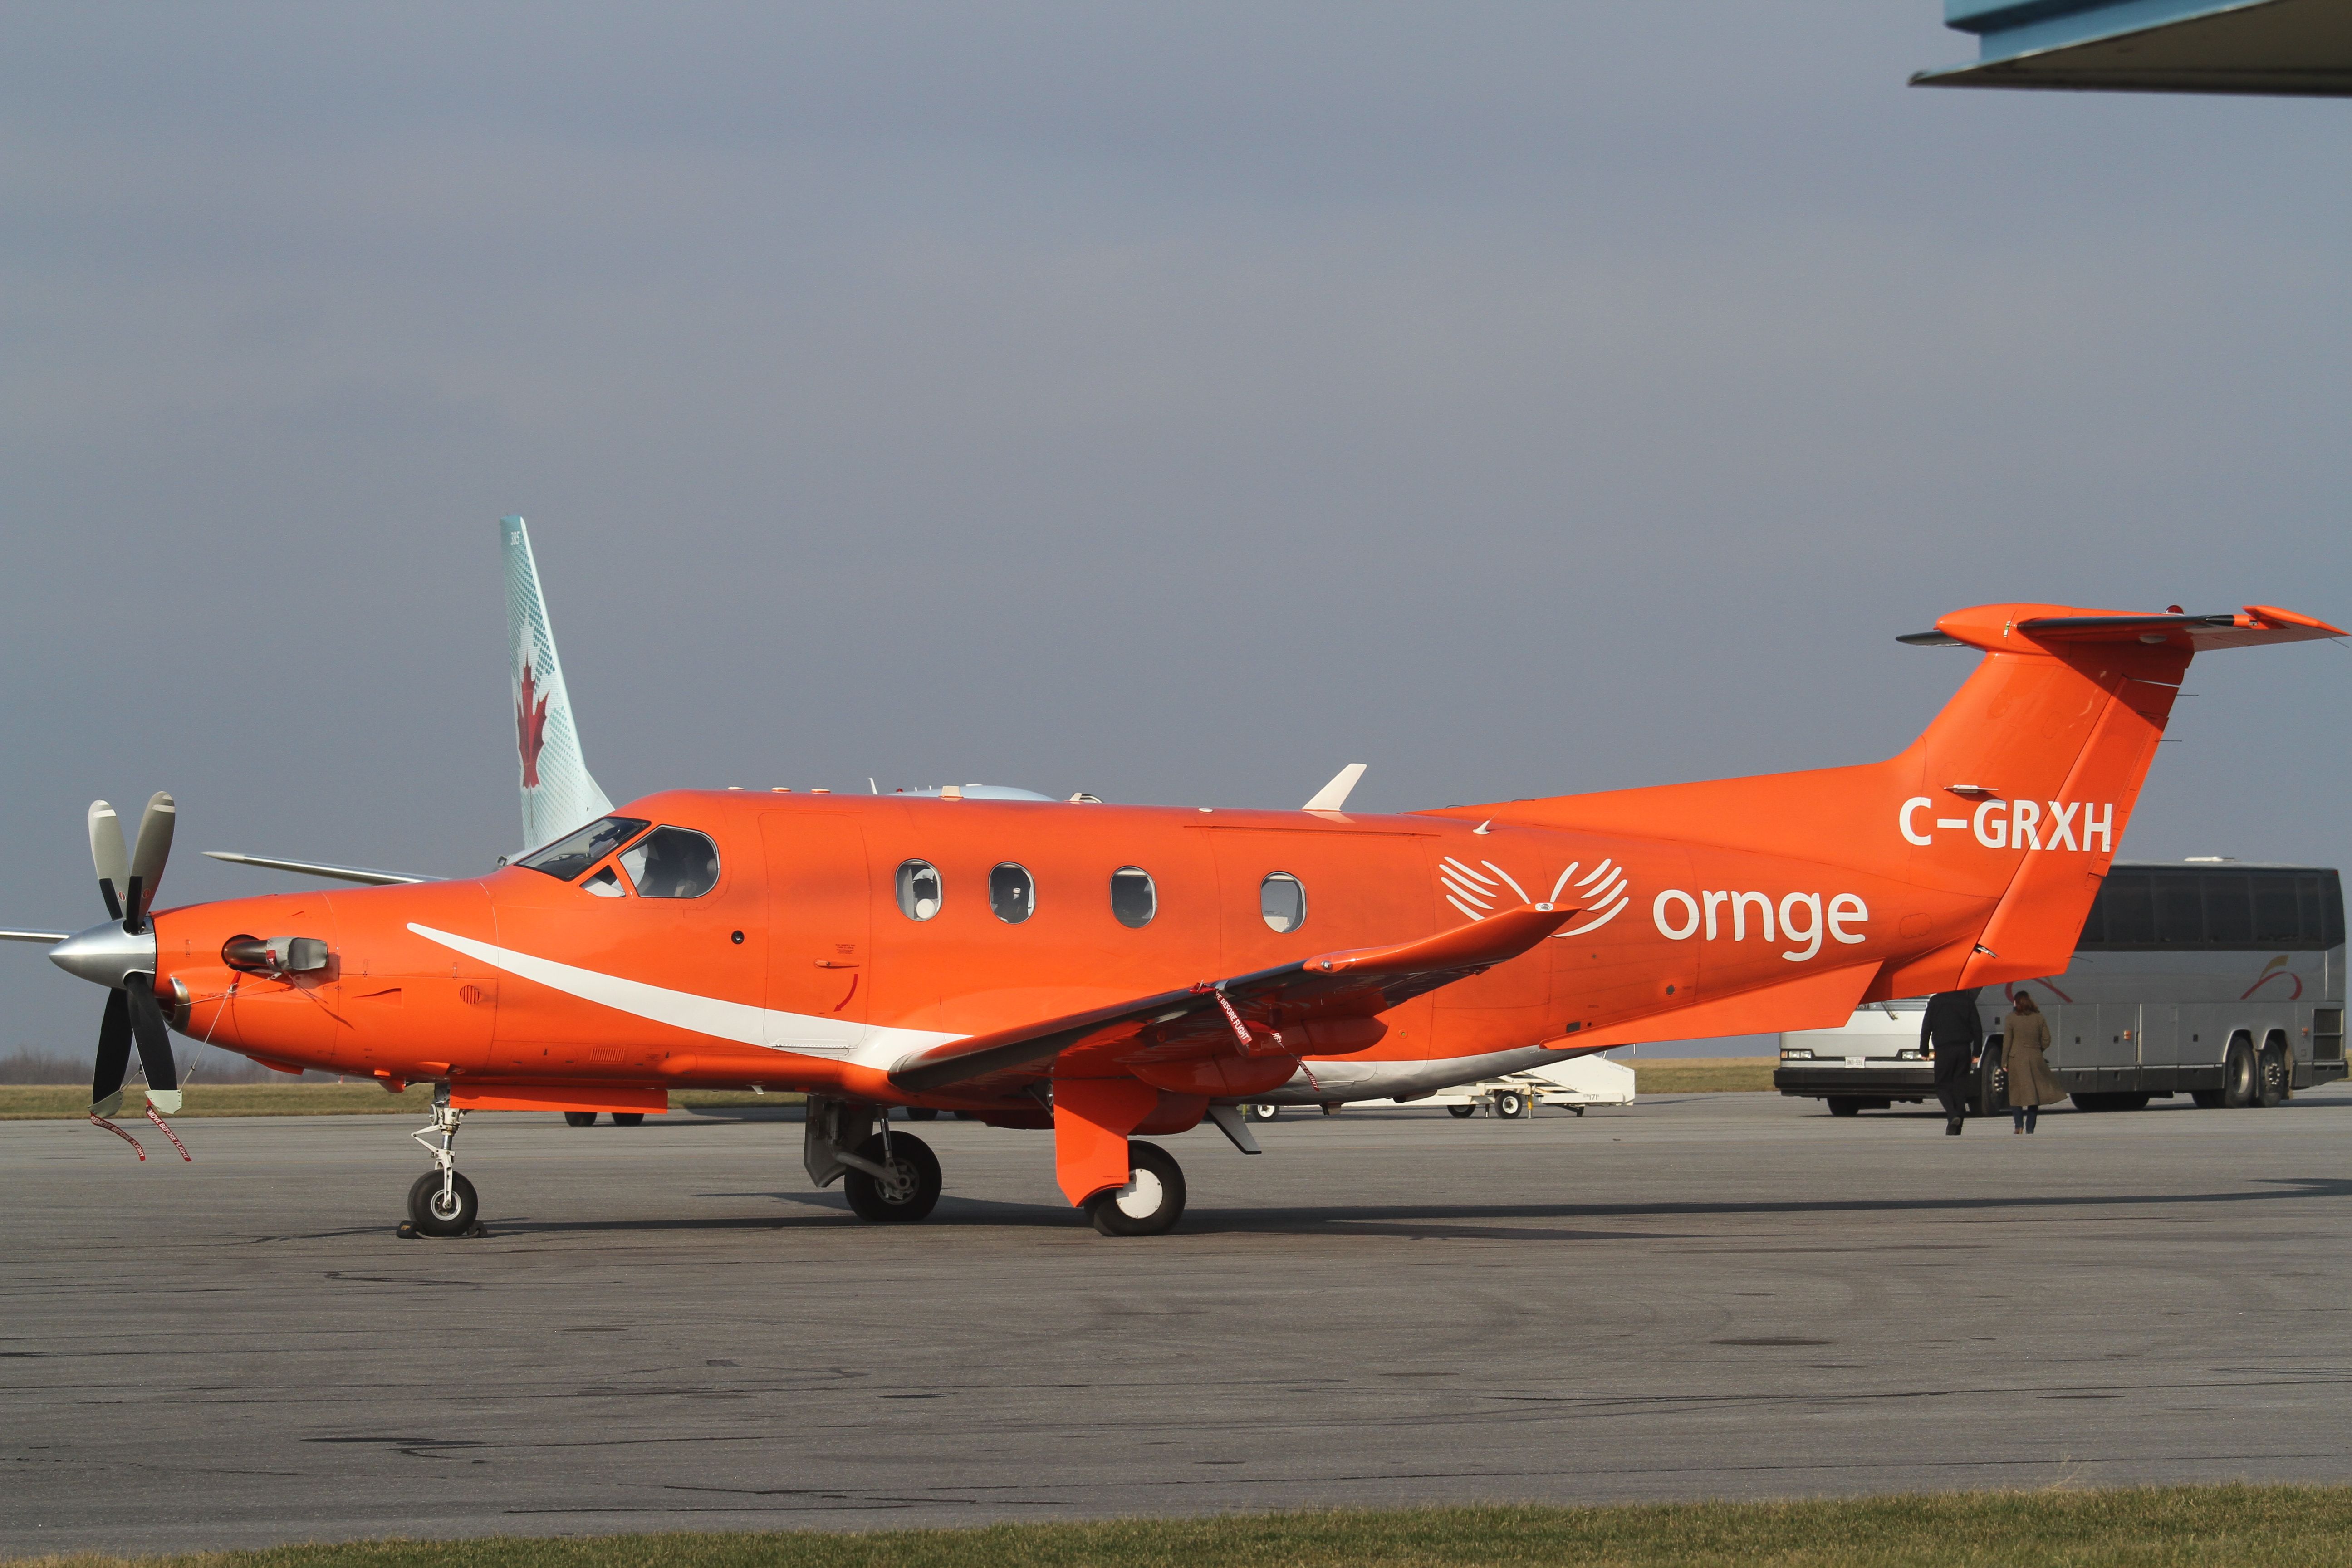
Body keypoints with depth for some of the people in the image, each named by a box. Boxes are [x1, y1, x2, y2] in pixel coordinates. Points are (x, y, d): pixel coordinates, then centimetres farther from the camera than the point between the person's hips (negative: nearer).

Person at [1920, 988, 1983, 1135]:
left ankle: (1952, 1115, -20)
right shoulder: (1967, 1001, 6)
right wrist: (1976, 1053, 11)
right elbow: (1977, 1029, 6)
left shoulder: (1936, 1001, 1)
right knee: (1960, 1085, 7)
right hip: (1964, 1049, 2)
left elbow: (1926, 1028, 1)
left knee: (1943, 1085, 5)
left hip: (1944, 1051, -2)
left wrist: (1924, 1051, 8)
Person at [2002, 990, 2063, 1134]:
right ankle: (2030, 1128, 5)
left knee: (2016, 1094, 4)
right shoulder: (2040, 1019, 4)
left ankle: (2019, 1125, -9)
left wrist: (2004, 1062, 3)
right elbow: (2046, 1041, 5)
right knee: (2034, 1094, 7)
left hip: (2017, 1059, -2)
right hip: (2035, 1059, 2)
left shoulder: (2012, 1019, -3)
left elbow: (2007, 1042, -2)